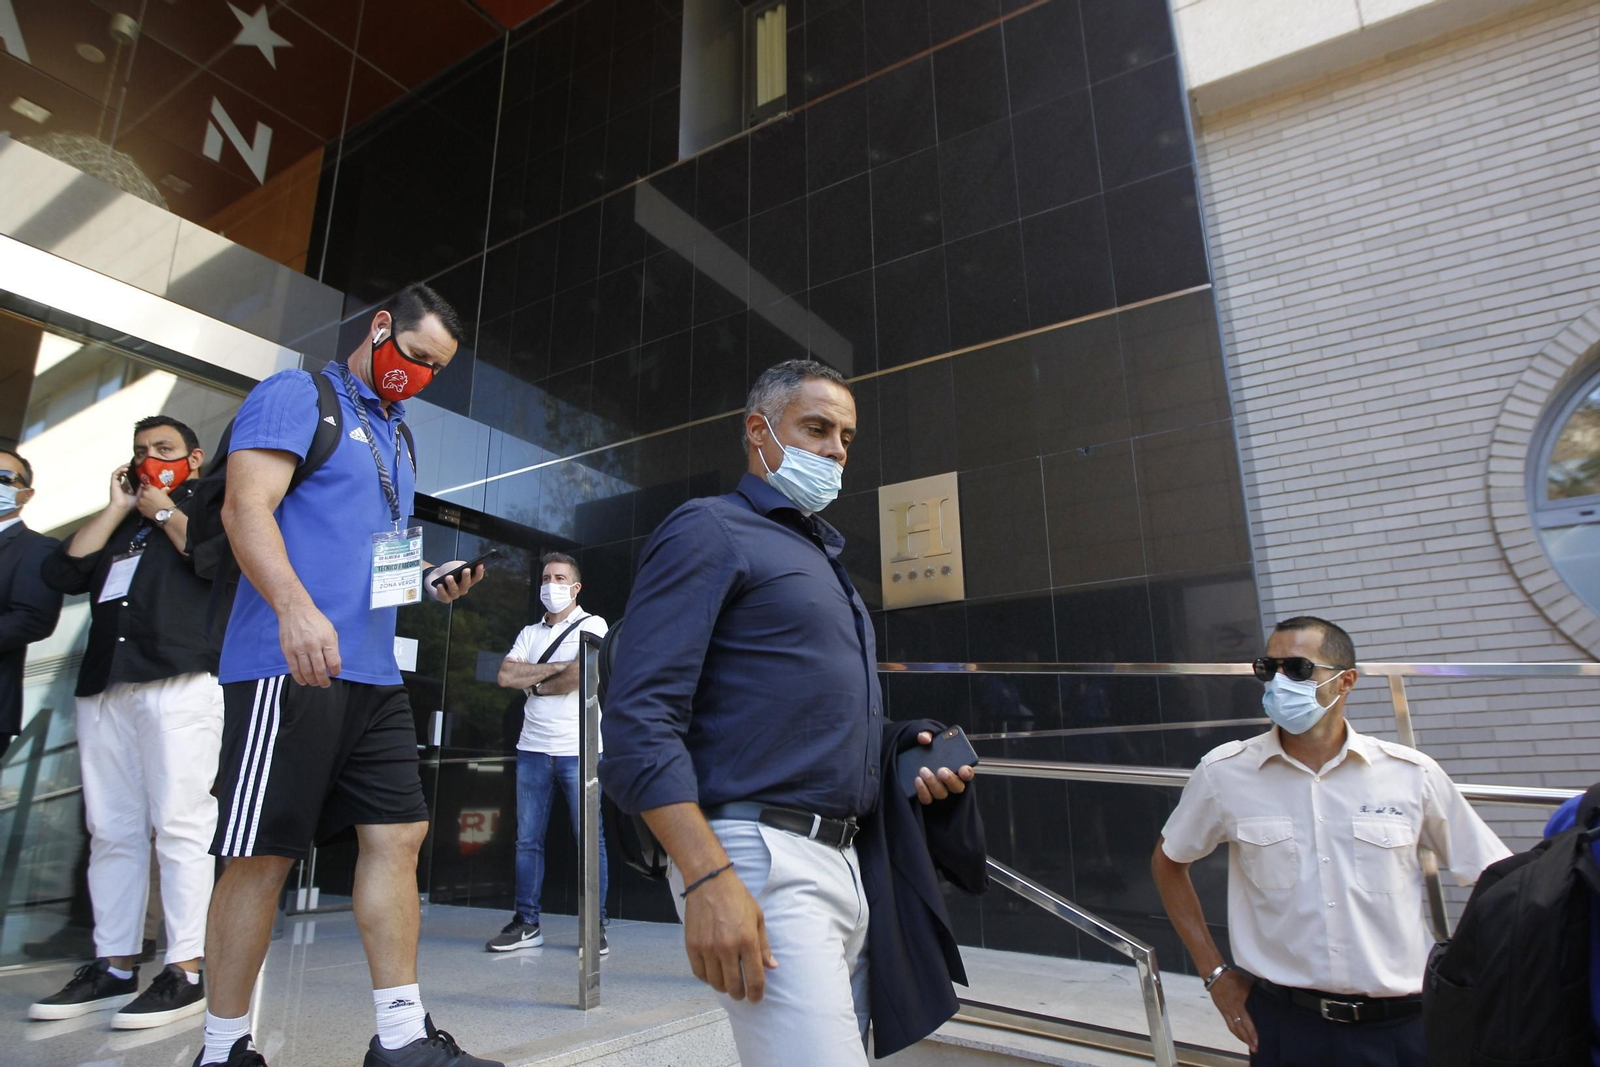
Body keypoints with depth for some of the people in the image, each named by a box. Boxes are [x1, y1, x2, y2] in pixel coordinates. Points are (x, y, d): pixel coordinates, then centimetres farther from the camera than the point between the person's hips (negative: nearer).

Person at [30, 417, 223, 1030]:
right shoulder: (120, 519, 28)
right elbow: (63, 574, 14)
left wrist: (161, 508, 5)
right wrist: (118, 507, 13)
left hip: (181, 679, -6)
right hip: (104, 686, 6)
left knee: (180, 824, -9)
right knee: (111, 832, 6)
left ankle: (186, 972, -7)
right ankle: (113, 967, 13)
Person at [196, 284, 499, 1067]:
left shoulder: (395, 434, 22)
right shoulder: (299, 396, -2)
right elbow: (246, 507, -15)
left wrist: (428, 583, 9)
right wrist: (296, 607, -29)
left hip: (373, 673, 8)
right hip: (290, 668, -8)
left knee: (398, 835, 6)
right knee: (262, 856, 0)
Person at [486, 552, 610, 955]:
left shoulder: (591, 625, 1)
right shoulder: (529, 633, 16)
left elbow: (583, 674, -16)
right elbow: (506, 675, 2)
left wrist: (536, 684, -1)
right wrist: (557, 667, -7)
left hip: (577, 750, -5)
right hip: (532, 748, 5)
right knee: (528, 839, 8)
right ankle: (526, 923, 18)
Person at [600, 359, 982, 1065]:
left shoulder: (824, 557, 22)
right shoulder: (709, 530, -5)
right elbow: (638, 720, -16)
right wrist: (707, 878, -24)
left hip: (846, 864, 9)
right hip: (759, 856, -9)